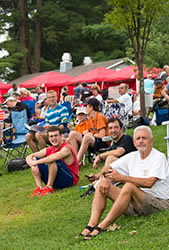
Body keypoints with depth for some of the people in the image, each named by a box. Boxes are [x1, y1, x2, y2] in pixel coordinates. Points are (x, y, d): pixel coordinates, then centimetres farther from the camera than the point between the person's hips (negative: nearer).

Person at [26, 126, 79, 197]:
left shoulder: (66, 148, -17)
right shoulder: (48, 150, 5)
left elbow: (54, 157, -39)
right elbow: (29, 157, 1)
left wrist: (36, 162, -29)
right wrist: (33, 165, -21)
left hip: (70, 179, -7)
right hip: (55, 180, 7)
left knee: (52, 160, -30)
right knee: (34, 159, 0)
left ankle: (49, 188, -22)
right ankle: (40, 188, -14)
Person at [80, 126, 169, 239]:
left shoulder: (159, 157, -8)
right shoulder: (132, 156, 12)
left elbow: (149, 182, -23)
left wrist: (122, 177, -28)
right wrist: (104, 178, -9)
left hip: (158, 202, -7)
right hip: (134, 204, 7)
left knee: (129, 185, -34)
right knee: (102, 186, -5)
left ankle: (101, 227, -37)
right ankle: (92, 224, -26)